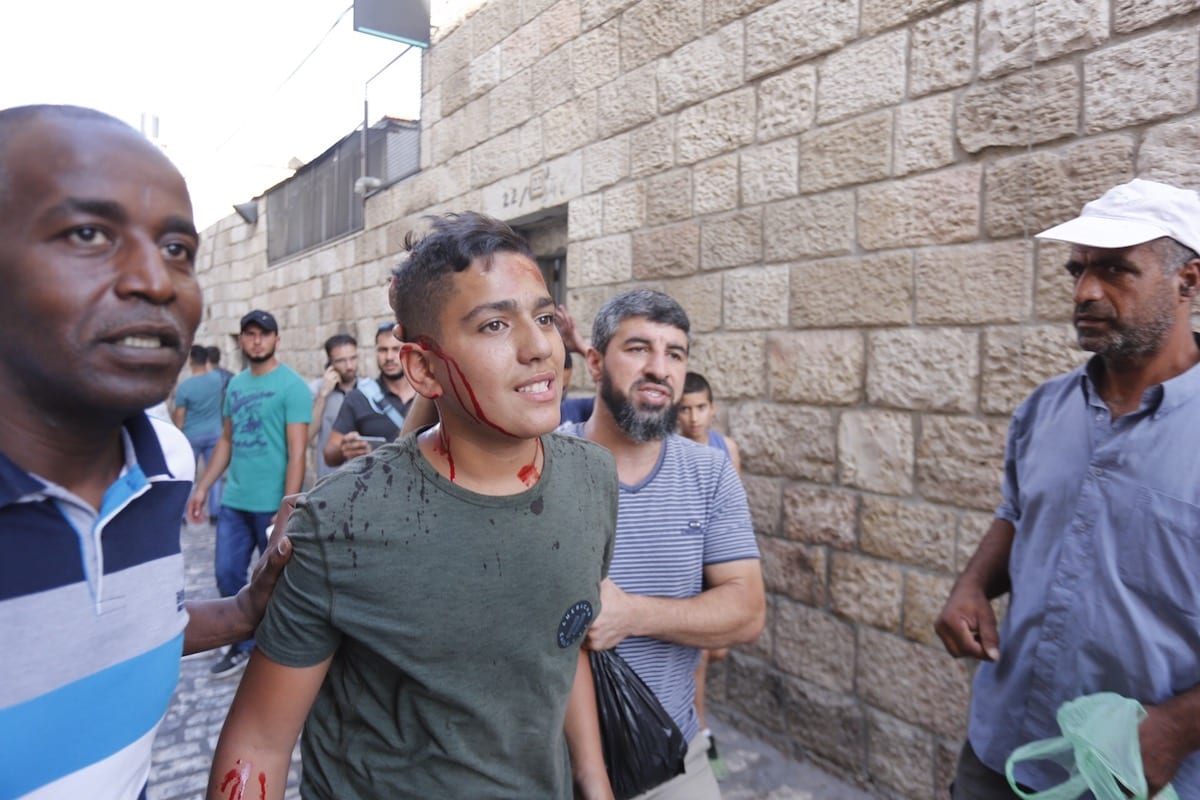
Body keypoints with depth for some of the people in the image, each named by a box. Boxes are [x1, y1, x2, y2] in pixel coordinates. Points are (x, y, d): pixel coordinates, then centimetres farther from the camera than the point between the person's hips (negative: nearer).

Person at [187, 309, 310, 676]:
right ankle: (244, 645, 32)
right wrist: (201, 487, 13)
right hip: (233, 501, 6)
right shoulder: (235, 384, 11)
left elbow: (297, 453, -15)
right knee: (227, 574, 13)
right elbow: (226, 440, 18)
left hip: (272, 505, -6)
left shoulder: (291, 385, -10)